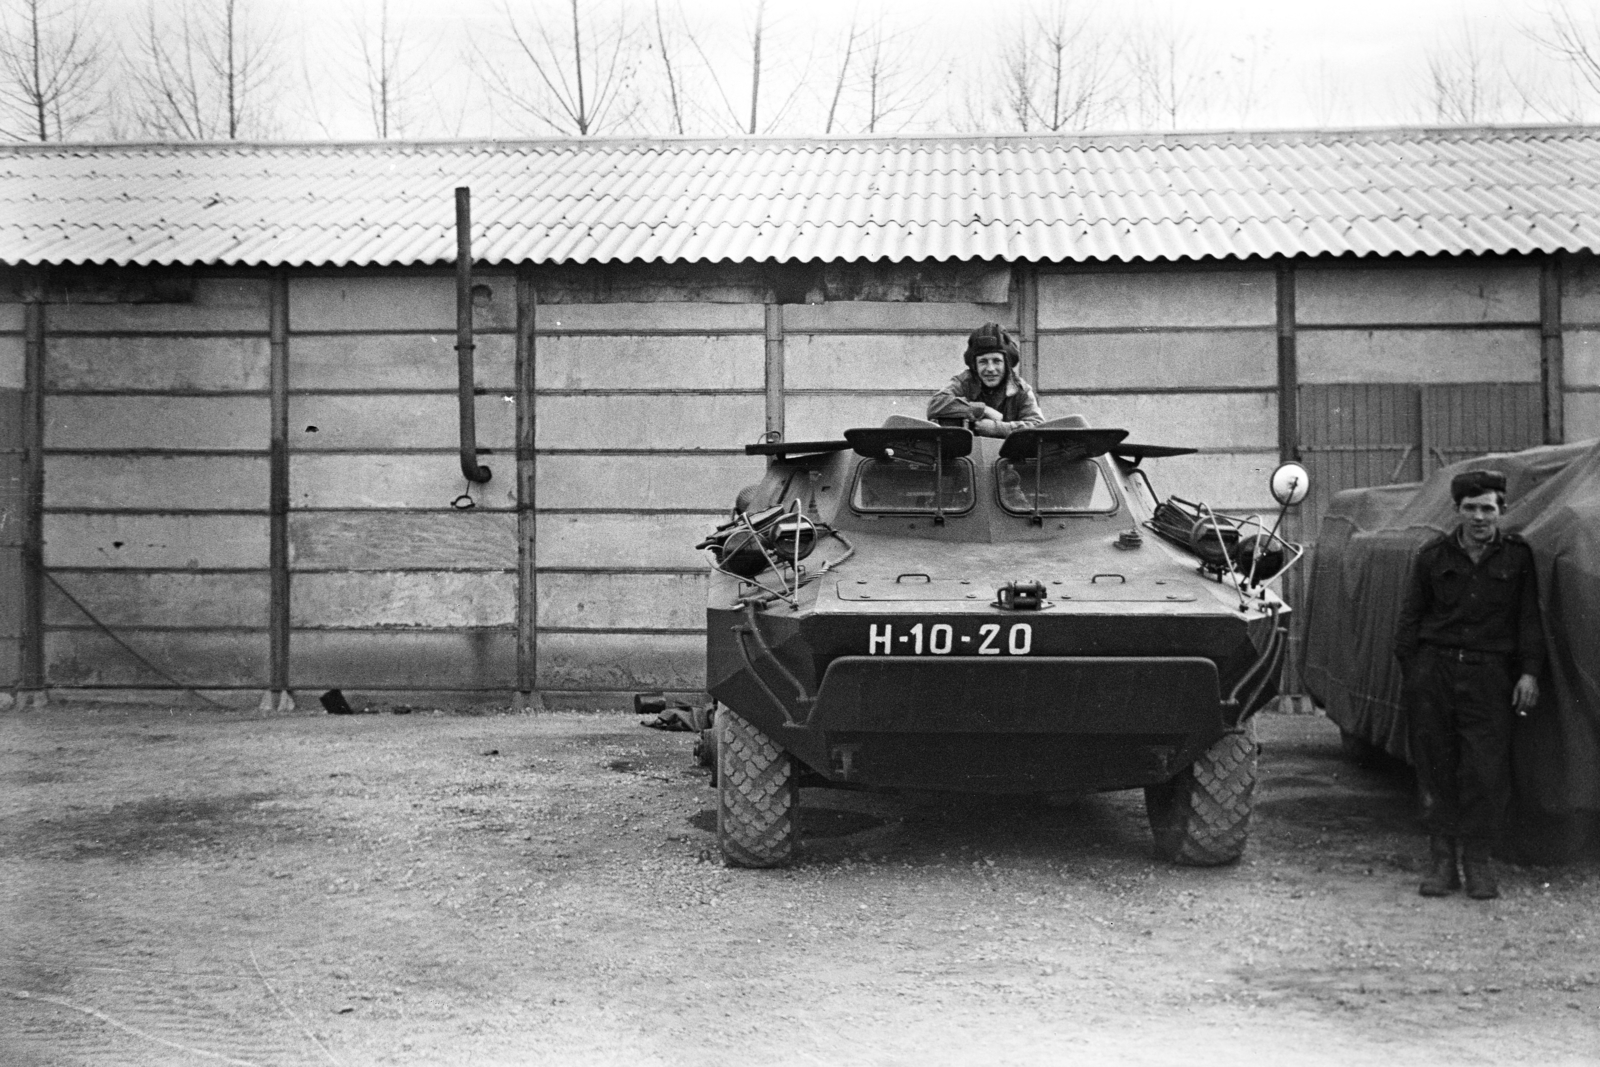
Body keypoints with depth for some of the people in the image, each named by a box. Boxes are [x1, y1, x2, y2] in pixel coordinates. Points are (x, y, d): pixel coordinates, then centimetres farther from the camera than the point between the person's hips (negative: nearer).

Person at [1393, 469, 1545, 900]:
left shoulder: (1517, 556, 5)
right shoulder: (1433, 556, 7)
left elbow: (1529, 619, 5)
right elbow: (1410, 619, 10)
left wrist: (1529, 672, -4)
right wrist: (1410, 671, 3)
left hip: (1489, 675, -1)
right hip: (1434, 670, 1)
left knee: (1487, 771, -4)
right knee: (1435, 768, 3)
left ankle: (1477, 860, 9)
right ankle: (1442, 860, 11)